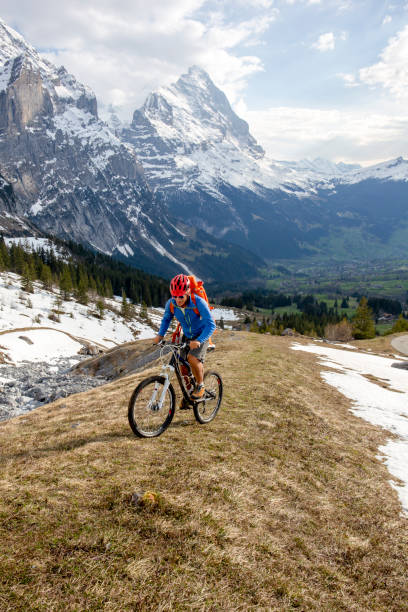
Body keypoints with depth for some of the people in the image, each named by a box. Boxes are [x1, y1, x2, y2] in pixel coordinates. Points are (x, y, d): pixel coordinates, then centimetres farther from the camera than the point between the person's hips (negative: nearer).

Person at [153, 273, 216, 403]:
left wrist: (198, 341, -47)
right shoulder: (171, 303, -17)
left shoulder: (198, 303, -31)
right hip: (187, 336, 5)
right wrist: (160, 335, -11)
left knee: (192, 358, -28)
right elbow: (166, 319, 4)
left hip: (202, 336, -5)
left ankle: (200, 386, -3)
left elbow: (211, 325, -33)